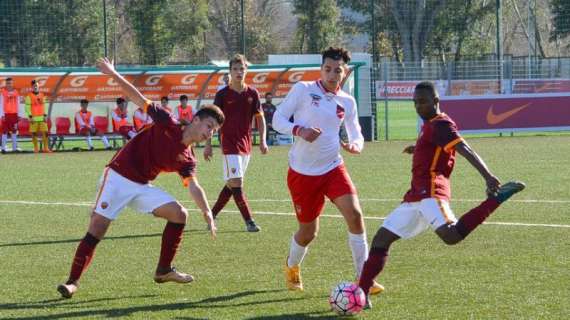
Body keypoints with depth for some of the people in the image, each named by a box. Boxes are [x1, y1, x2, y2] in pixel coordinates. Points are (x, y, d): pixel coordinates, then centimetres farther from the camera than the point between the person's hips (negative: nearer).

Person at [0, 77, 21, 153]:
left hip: (14, 114, 4)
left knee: (14, 131, 8)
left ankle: (15, 147, 13)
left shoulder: (16, 92, 9)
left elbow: (18, 104, 13)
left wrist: (18, 115, 10)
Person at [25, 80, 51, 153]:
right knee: (34, 133, 1)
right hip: (34, 118, -4)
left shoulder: (42, 95, 12)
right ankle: (36, 148, 9)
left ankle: (46, 148, 2)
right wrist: (30, 117, -13)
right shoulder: (29, 96, -3)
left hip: (42, 117, 4)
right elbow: (27, 107, -6)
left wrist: (45, 116, 8)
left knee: (45, 132, -2)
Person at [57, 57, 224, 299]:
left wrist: (207, 213, -25)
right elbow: (139, 100, -10)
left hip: (142, 186, 6)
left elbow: (193, 186, -9)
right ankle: (73, 281, -7)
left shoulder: (187, 159, 4)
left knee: (179, 214, -4)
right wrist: (113, 75, -17)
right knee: (97, 229, -14)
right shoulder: (167, 125, -9)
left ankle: (164, 270, 7)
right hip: (118, 177, -6)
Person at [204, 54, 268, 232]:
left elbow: (259, 118, 12)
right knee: (236, 184, -12)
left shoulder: (252, 94, 5)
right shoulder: (222, 94, -5)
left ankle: (212, 215, 22)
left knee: (232, 185, 10)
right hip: (229, 144, -5)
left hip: (245, 145, 5)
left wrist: (262, 140, 1)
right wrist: (208, 144, -5)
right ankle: (249, 221, -11)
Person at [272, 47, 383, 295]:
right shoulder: (303, 90, -6)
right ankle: (292, 267, 39)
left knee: (355, 214, -19)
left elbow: (357, 135, 11)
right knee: (308, 232, 5)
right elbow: (277, 120, -4)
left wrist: (355, 145, -14)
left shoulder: (347, 102, 6)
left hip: (333, 168, 3)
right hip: (302, 172, -3)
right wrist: (300, 130, -24)